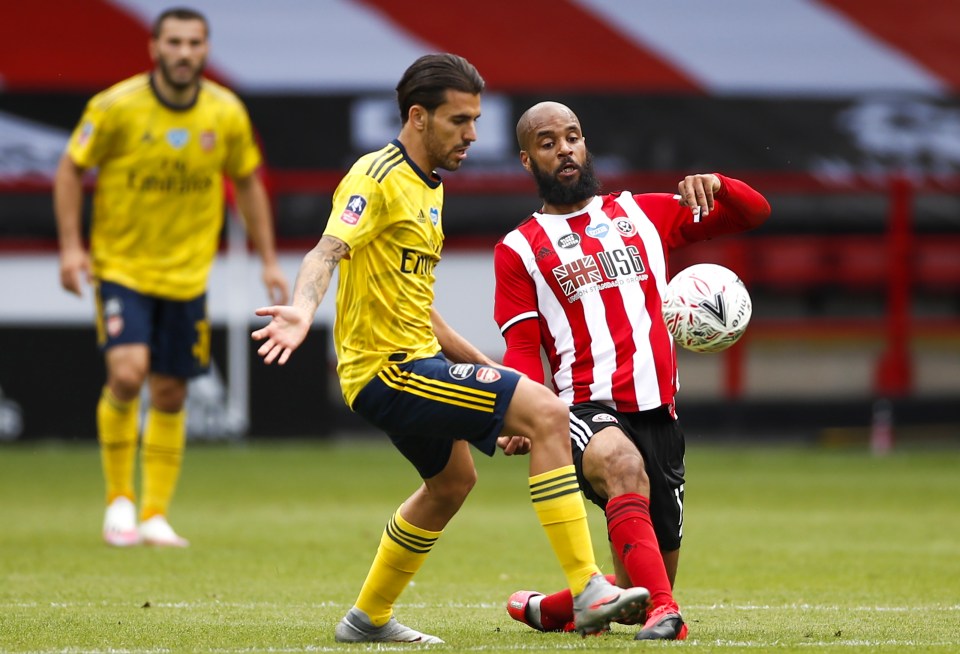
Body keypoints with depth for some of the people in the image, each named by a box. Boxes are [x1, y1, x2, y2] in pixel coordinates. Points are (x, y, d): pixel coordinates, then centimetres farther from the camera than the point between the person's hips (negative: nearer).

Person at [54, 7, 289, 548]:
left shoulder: (227, 113, -4)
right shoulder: (116, 107, -12)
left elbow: (248, 183, 11)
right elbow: (71, 170, -1)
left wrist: (269, 260, 9)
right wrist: (71, 246, -10)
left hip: (188, 274, 3)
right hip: (121, 266, -3)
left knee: (170, 395, 5)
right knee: (128, 373, -21)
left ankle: (155, 515, 17)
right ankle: (119, 499, -2)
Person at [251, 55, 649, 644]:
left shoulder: (427, 187, 16)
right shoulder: (378, 179, -14)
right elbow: (328, 252, -30)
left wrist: (478, 362, 24)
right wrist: (302, 310, -49)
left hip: (415, 360, 11)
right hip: (387, 370, -11)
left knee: (452, 481, 30)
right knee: (546, 412, -20)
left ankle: (369, 618, 44)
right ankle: (587, 592, -22)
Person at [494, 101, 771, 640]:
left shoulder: (645, 213, 17)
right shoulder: (518, 249, 9)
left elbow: (755, 212, 17)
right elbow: (522, 351, 2)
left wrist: (714, 185, -6)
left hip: (658, 412, 4)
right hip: (587, 408, -4)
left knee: (637, 590, 7)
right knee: (622, 463, -42)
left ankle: (548, 609, 34)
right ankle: (663, 613, -46)